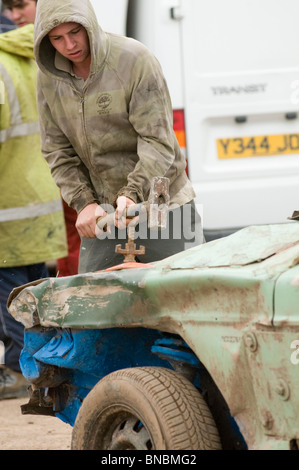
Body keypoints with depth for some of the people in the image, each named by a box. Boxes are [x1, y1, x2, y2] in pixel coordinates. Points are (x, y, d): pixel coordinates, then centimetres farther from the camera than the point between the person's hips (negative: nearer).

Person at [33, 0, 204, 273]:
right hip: (102, 212, 4)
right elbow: (57, 151, 4)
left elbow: (158, 141, -18)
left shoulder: (135, 59, -16)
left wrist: (132, 193, -31)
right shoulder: (49, 77, 0)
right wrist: (84, 202, -10)